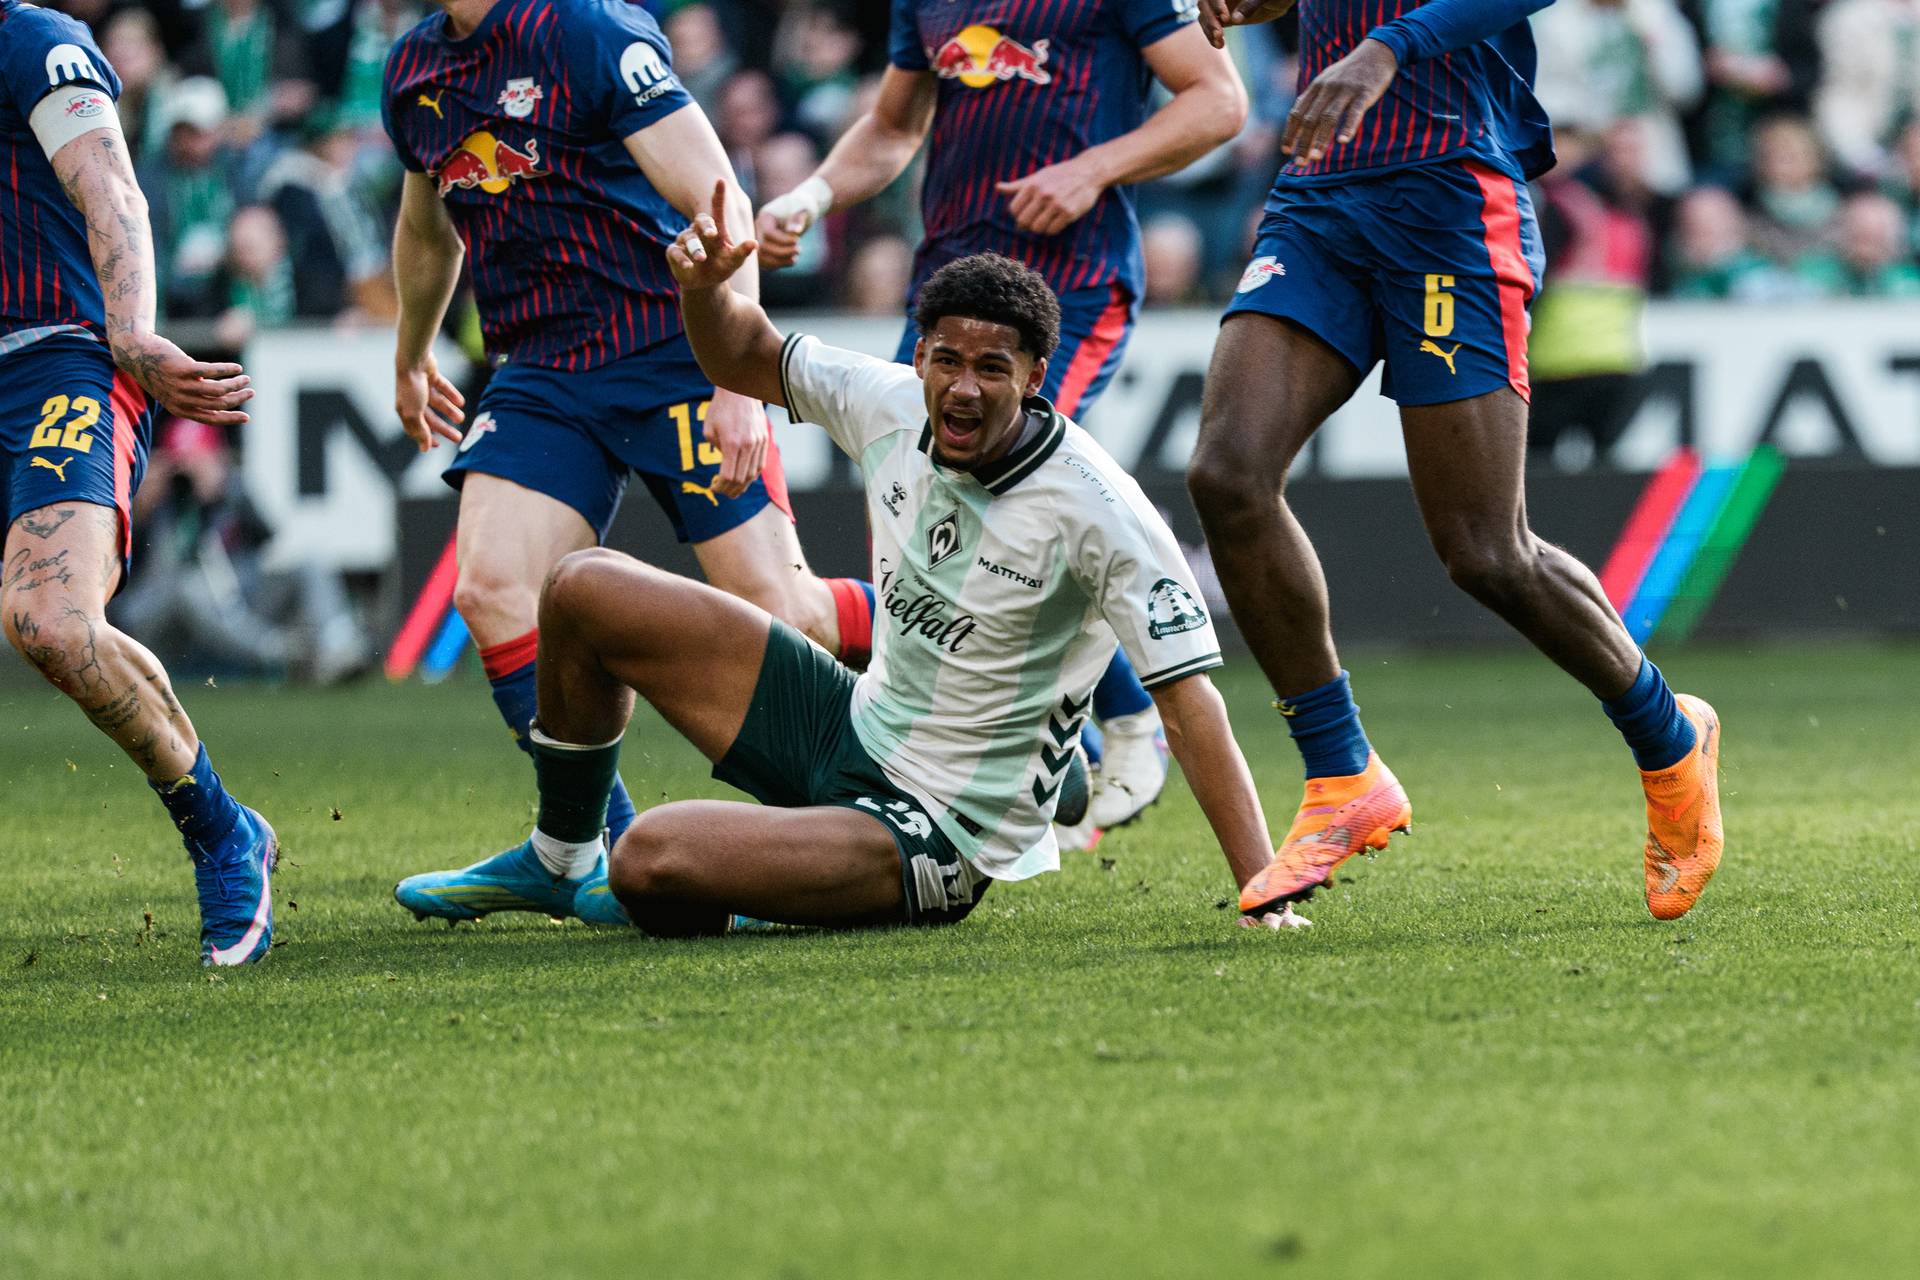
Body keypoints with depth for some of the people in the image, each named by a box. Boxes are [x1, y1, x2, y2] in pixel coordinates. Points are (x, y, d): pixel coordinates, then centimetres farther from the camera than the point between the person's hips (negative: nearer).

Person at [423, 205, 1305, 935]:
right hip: (856, 729, 7)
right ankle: (558, 859, 30)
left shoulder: (1094, 507, -25)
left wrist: (1262, 892, -33)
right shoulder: (892, 407, -6)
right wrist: (703, 285, -11)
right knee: (584, 593, 9)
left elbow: (1190, 697, -26)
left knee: (650, 864, -29)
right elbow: (747, 360, 12)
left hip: (940, 832, -7)